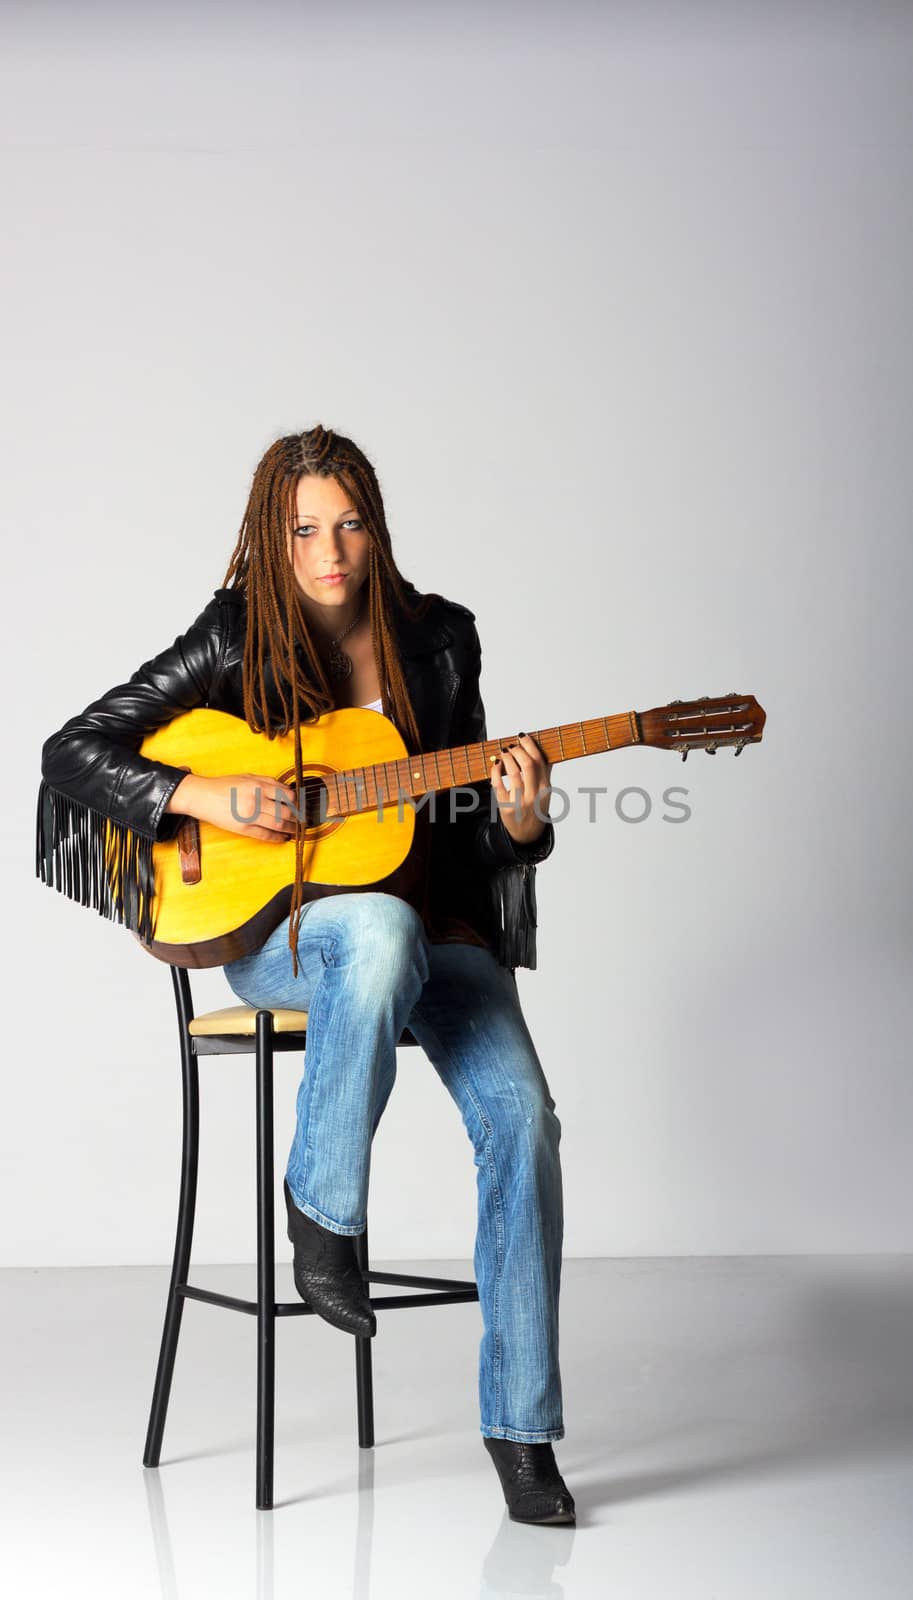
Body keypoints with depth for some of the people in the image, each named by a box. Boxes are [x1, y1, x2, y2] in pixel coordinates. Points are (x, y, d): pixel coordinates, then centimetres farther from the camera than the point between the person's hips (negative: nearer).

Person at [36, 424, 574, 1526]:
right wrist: (207, 794, -20)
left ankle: (519, 1424, -13)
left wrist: (519, 822, -13)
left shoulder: (439, 638, 6)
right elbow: (73, 751, -6)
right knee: (382, 931, -41)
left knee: (521, 1111, -23)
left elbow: (470, 826, 11)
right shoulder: (237, 638, -4)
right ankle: (320, 1206, -19)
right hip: (270, 929, -3)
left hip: (431, 925, 3)